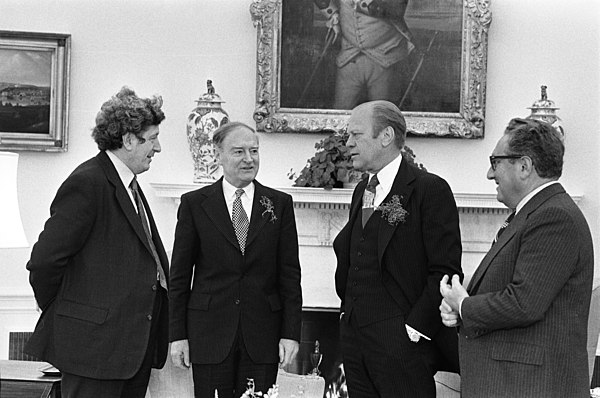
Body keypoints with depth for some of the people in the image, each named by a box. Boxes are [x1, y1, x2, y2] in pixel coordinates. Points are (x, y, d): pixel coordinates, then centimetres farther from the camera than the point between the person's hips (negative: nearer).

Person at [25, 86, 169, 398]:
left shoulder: (128, 185, 16)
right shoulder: (87, 183, -15)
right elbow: (44, 260, -18)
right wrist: (55, 310, -3)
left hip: (135, 345, 9)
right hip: (95, 345, -9)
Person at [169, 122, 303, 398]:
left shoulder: (279, 204, 6)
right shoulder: (194, 204, 3)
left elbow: (290, 274, 4)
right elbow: (180, 276, 4)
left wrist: (291, 333, -2)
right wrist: (178, 335, -1)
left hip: (263, 334, 1)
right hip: (209, 333, -1)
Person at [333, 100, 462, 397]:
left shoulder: (430, 189, -9)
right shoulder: (362, 191, 16)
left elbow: (446, 271, -13)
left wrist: (414, 329, -16)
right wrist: (348, 310, 11)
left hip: (402, 344, -7)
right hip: (355, 339, 7)